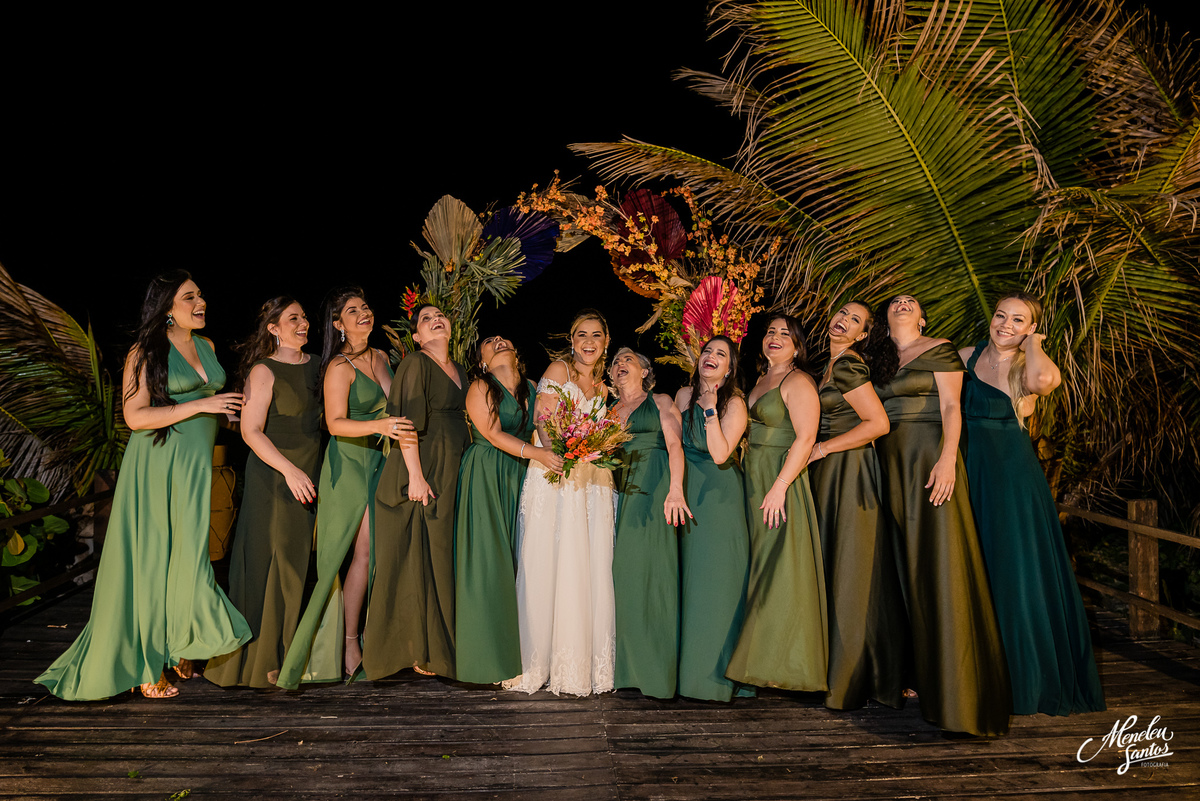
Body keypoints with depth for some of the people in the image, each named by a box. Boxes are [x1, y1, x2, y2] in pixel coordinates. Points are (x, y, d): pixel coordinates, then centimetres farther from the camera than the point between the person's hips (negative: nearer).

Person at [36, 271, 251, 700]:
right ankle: (146, 666, 11)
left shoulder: (207, 346, 13)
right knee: (153, 560, 0)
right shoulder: (146, 352, -7)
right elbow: (136, 416, -15)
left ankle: (181, 646, 21)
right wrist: (201, 405, -18)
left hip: (198, 467, 6)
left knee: (190, 558, 7)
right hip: (157, 467, -6)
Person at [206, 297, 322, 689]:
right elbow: (251, 431, -14)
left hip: (312, 476, 6)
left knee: (304, 564, 9)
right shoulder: (264, 371, -8)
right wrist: (290, 470, -21)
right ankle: (262, 660, 13)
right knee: (271, 563, 0)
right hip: (273, 477, -6)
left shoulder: (316, 365, 11)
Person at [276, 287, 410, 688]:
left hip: (379, 461, 7)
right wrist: (382, 425, -32)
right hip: (350, 463, -7)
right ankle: (349, 642, 4)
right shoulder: (339, 367, -11)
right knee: (365, 551, -8)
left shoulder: (380, 357, 12)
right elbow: (336, 424, -20)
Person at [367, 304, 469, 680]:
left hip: (454, 475, 7)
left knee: (445, 558, 9)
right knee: (419, 558, -2)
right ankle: (419, 651, 7)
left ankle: (444, 646, 18)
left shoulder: (459, 370, 17)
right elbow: (407, 423, -14)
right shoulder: (415, 363, -6)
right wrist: (415, 475, -20)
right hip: (423, 471, -7)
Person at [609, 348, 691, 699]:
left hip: (653, 493, -4)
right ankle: (626, 668, 6)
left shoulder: (661, 402, 10)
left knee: (650, 570, -8)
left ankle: (655, 669, -2)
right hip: (618, 495, 4)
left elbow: (675, 446, -3)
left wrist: (675, 490, -17)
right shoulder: (609, 411, 22)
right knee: (622, 571, 0)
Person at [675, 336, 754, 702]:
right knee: (689, 576, 7)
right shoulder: (683, 396, 7)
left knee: (717, 579, -4)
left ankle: (720, 674, 7)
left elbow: (720, 454, -20)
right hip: (688, 493, 5)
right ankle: (690, 666, 18)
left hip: (720, 497, -5)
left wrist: (710, 409, -21)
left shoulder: (734, 404, -9)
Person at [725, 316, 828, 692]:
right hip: (752, 484, 8)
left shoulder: (798, 382, -7)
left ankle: (782, 664, 3)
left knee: (779, 572, -5)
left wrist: (779, 487, -22)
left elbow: (805, 438, -16)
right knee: (759, 571, 10)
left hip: (781, 482, -8)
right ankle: (757, 661, 18)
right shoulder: (759, 381, 17)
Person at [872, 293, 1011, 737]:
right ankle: (918, 672, 15)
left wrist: (947, 459, -20)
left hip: (929, 459, -6)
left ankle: (952, 684, -2)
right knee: (907, 563, 7)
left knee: (938, 562, -8)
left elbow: (951, 407, -8)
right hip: (893, 464, 6)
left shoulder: (939, 350, 2)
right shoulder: (883, 366, 19)